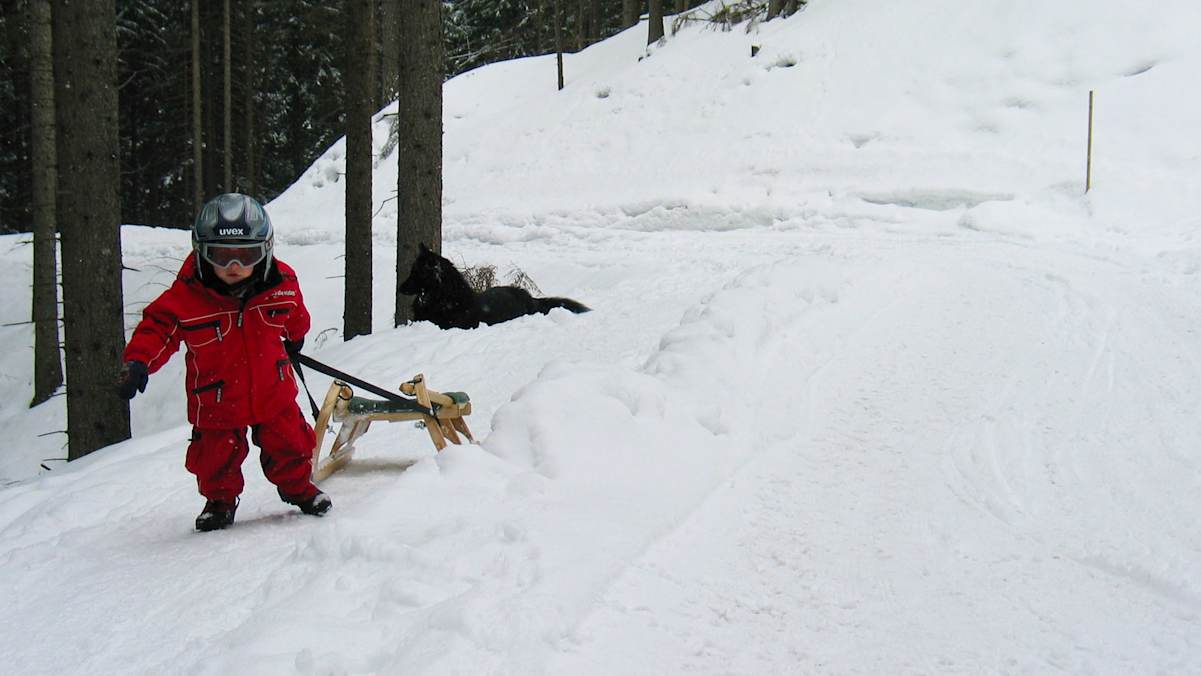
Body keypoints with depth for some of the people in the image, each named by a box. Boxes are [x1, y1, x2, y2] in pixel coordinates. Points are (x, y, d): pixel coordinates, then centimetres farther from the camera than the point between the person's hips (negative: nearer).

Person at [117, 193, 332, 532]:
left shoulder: (282, 284, -10)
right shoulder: (185, 296, -21)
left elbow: (296, 316, 11)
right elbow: (157, 327, -15)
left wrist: (294, 339, 30)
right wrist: (138, 360, -33)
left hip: (273, 393, 2)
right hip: (216, 401, -2)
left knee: (289, 444, 13)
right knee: (217, 459, 8)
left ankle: (298, 485, 42)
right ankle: (220, 499, 38)